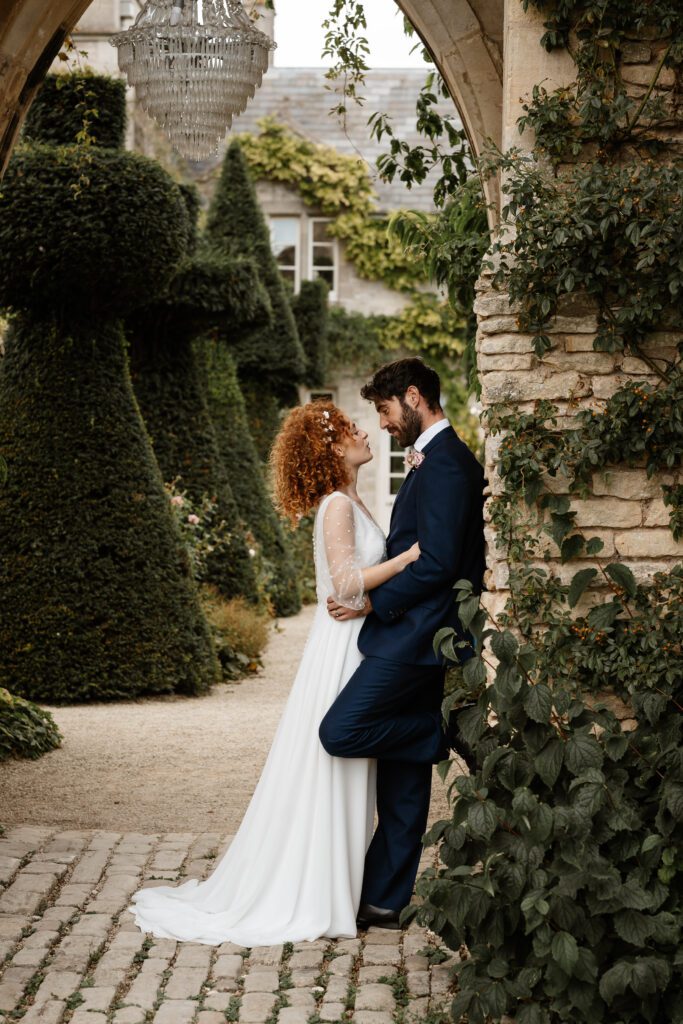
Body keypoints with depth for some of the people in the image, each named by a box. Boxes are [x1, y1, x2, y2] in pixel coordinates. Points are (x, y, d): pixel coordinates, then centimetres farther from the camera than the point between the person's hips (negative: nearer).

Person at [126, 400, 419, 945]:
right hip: (341, 649, -10)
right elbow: (347, 583, -23)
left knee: (346, 773, 13)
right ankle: (307, 898, 3)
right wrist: (409, 556, -22)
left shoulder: (351, 503, 14)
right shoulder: (337, 505, -16)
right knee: (328, 772, -4)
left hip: (356, 647, 10)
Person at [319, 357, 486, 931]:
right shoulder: (436, 460, 19)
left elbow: (437, 562, -21)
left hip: (416, 634, -10)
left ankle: (450, 733, -1)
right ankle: (385, 901, 15)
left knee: (340, 732, -15)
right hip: (415, 633, 10)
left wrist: (372, 603, -13)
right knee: (402, 780, 10)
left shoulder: (445, 463, -14)